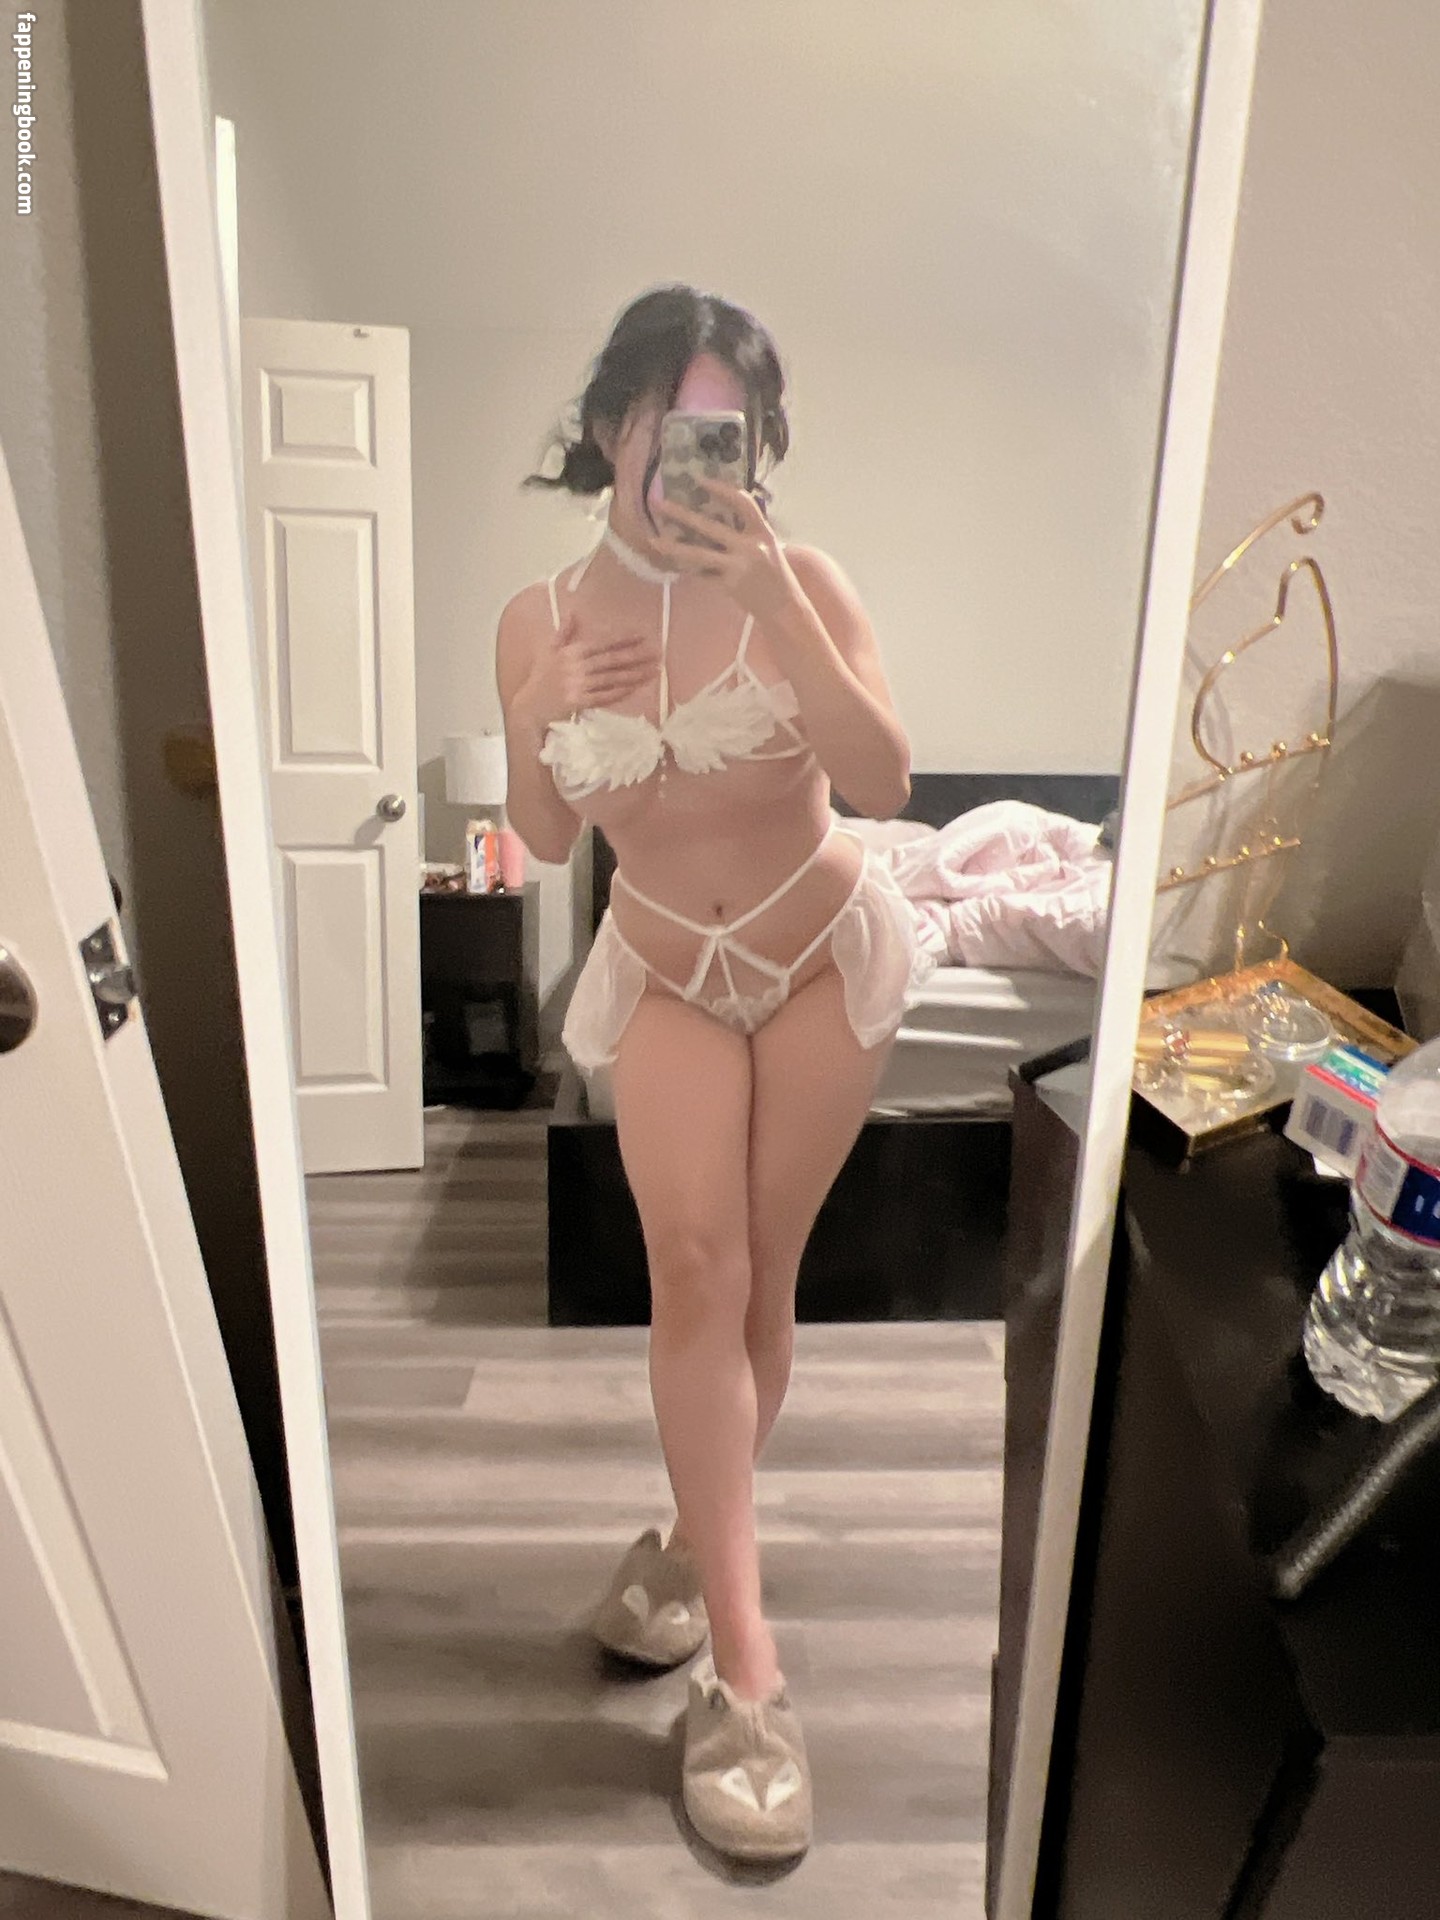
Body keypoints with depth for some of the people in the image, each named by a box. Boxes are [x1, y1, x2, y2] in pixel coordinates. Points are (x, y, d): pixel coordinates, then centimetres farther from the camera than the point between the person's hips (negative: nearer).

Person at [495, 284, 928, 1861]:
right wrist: (539, 719, -19)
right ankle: (744, 1669, -5)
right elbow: (546, 839, 1)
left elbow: (884, 782, -24)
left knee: (759, 1279, 5)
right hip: (664, 968, 1)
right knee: (695, 1271, -14)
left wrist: (771, 593, -31)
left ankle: (693, 1539, 30)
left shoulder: (798, 585, -12)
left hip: (824, 954, -1)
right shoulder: (538, 620, -5)